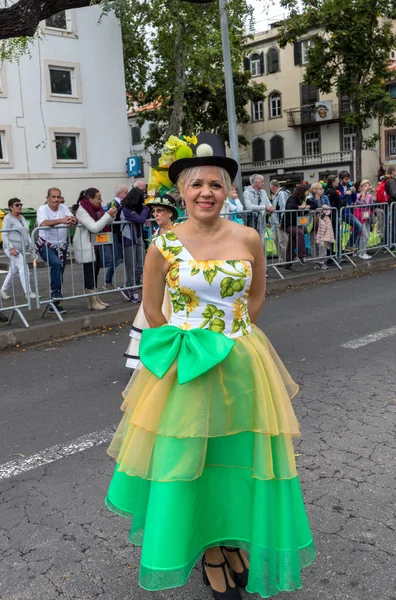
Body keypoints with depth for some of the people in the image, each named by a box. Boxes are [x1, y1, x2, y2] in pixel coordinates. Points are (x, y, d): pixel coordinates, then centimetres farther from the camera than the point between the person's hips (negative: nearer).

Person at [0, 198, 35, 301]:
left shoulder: (22, 218, 17)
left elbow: (27, 234, 22)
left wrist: (31, 246, 13)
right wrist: (11, 248, -21)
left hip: (21, 248, 8)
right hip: (12, 248, -8)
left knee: (13, 271, 12)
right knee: (23, 267, -15)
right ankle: (28, 292, -13)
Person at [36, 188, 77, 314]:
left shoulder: (63, 207, 4)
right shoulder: (42, 209, -10)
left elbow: (74, 219, -10)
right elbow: (43, 223, -30)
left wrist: (72, 220, -35)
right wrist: (61, 220, -42)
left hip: (61, 246, 5)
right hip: (46, 246, -5)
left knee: (59, 275, 7)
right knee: (56, 264, -32)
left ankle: (54, 304, 17)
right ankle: (56, 292, -16)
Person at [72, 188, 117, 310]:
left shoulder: (96, 208, 4)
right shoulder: (82, 211, -19)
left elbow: (104, 223, 13)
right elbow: (94, 227, -28)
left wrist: (112, 216, -7)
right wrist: (108, 215, -26)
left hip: (96, 245, 8)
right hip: (86, 247, -8)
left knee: (95, 272, 13)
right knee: (89, 273, -3)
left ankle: (96, 299, 21)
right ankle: (92, 302, 4)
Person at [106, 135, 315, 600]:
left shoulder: (248, 239, -3)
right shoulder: (163, 245, -8)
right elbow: (152, 310, 2)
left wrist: (231, 334, 3)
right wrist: (188, 346, -1)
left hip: (240, 365, 2)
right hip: (184, 366, -1)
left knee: (237, 459, 14)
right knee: (188, 459, 9)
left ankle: (233, 543, 40)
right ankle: (208, 550, 33)